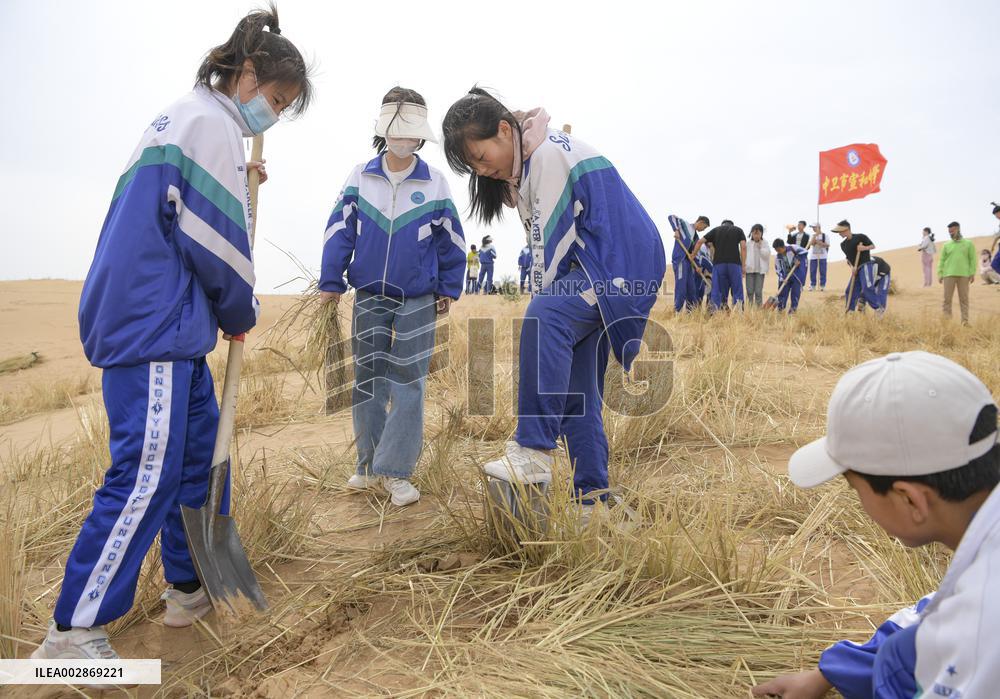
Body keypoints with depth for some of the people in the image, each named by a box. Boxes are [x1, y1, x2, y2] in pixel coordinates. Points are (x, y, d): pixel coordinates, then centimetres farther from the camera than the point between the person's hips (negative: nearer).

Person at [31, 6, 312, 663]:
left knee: (201, 447, 14)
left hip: (166, 322, 10)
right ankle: (72, 632, 3)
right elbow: (215, 241, -15)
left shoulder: (181, 117, 22)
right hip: (153, 325, -10)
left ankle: (191, 587, 26)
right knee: (148, 472, -8)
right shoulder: (212, 122, -10)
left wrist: (239, 182, 12)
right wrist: (242, 314, -1)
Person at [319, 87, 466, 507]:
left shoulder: (435, 183, -2)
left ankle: (395, 471, 3)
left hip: (418, 300, -2)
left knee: (408, 383, -4)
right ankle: (369, 463, 23)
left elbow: (451, 242, 5)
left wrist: (449, 290, 4)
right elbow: (339, 231, 1)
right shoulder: (360, 177, 0)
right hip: (369, 296, 2)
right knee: (367, 380, 8)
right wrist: (331, 282, -2)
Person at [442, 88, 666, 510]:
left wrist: (543, 310, -13)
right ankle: (592, 502, 11)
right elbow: (545, 244, 12)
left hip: (624, 264, -10)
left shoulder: (549, 152, -14)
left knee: (544, 316, -35)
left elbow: (551, 242, -18)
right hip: (587, 272, 10)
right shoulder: (522, 168, 16)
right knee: (574, 391, 5)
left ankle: (535, 452, -34)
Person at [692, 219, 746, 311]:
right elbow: (743, 247, 4)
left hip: (718, 263, 1)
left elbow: (700, 242, 11)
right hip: (734, 264, -1)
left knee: (718, 291, 4)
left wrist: (693, 255, 21)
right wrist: (743, 265, 3)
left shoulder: (716, 230, 21)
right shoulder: (738, 230, 19)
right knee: (737, 291, 2)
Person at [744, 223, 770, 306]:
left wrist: (760, 246, -9)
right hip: (750, 269, 1)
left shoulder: (765, 243, 5)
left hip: (760, 270, -1)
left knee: (758, 292, -2)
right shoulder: (748, 243, 5)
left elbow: (766, 255, -6)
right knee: (749, 291, 0)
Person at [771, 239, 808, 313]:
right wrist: (781, 278, -12)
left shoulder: (792, 248, -15)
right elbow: (778, 269, 0)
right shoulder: (777, 257, -4)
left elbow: (805, 251, -8)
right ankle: (780, 308, 11)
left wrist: (799, 259, -18)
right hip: (786, 276, 3)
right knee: (783, 291, 2)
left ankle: (793, 307, 4)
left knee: (795, 291, -5)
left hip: (797, 274, -3)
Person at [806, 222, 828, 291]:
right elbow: (811, 243, -8)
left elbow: (828, 245, -4)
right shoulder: (812, 235, 9)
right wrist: (816, 235, -13)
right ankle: (812, 285, 9)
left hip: (822, 256, -2)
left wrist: (821, 243, -16)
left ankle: (823, 285, 7)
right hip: (813, 256, 3)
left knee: (822, 271, 0)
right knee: (812, 271, 2)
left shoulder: (824, 235, 0)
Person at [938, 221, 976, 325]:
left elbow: (973, 259, 4)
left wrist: (972, 273, -4)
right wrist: (940, 274, 1)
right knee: (947, 298, -1)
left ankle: (965, 320, 2)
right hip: (949, 275, 1)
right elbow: (942, 260, 10)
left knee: (964, 298, 0)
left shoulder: (968, 243, 8)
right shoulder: (946, 245, 10)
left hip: (964, 275, -1)